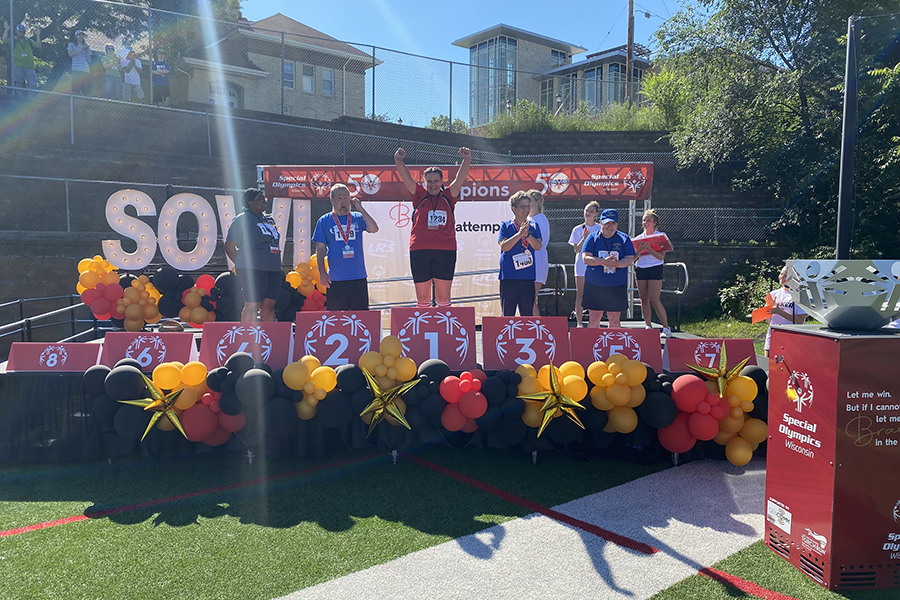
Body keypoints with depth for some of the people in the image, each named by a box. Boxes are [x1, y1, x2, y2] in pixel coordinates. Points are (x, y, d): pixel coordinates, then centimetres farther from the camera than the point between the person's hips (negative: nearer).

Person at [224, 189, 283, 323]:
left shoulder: (269, 219, 20)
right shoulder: (242, 219, -2)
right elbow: (229, 246, -3)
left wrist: (278, 267, 19)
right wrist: (243, 264, -4)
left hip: (274, 270, 7)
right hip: (253, 270, -7)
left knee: (268, 306, 9)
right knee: (252, 306, -7)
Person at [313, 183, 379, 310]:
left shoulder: (358, 218, 10)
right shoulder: (324, 221, 7)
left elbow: (374, 229, -8)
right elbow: (320, 249, 4)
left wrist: (360, 209, -9)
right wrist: (322, 272, -6)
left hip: (358, 277, 1)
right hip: (335, 279, -1)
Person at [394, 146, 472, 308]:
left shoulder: (448, 196, 10)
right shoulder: (419, 195, 9)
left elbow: (460, 179, -2)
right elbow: (407, 178, -3)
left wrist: (467, 160, -17)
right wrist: (398, 161, -19)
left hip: (445, 251, 0)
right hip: (419, 251, 0)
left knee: (443, 297, 4)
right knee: (422, 298, 6)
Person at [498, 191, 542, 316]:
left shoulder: (534, 226, 11)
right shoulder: (506, 225, 4)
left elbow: (538, 246, -1)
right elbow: (504, 246, -9)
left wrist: (527, 234, -16)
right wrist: (520, 233, -18)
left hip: (528, 276, 2)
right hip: (509, 275, -2)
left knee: (527, 314, 7)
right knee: (508, 314, 2)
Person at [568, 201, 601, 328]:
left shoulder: (600, 229, 6)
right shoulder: (577, 229, 6)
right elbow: (576, 250, 0)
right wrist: (584, 238, -12)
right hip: (581, 265, 0)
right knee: (580, 294, 0)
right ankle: (579, 322, 3)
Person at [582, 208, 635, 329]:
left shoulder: (624, 239, 6)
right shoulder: (593, 238, 3)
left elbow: (630, 259, -1)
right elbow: (585, 258, -7)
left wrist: (617, 263, -22)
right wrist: (604, 261, -22)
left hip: (617, 286, 1)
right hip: (594, 285, -1)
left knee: (614, 319, 5)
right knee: (594, 318, 3)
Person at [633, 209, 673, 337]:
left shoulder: (661, 236, 1)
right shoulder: (638, 238, 11)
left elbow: (661, 256, -8)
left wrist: (650, 249, -21)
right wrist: (640, 249, -13)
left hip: (655, 269, -4)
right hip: (640, 269, 4)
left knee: (654, 299, -13)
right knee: (644, 299, 4)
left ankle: (666, 328, -6)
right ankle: (648, 326, 13)